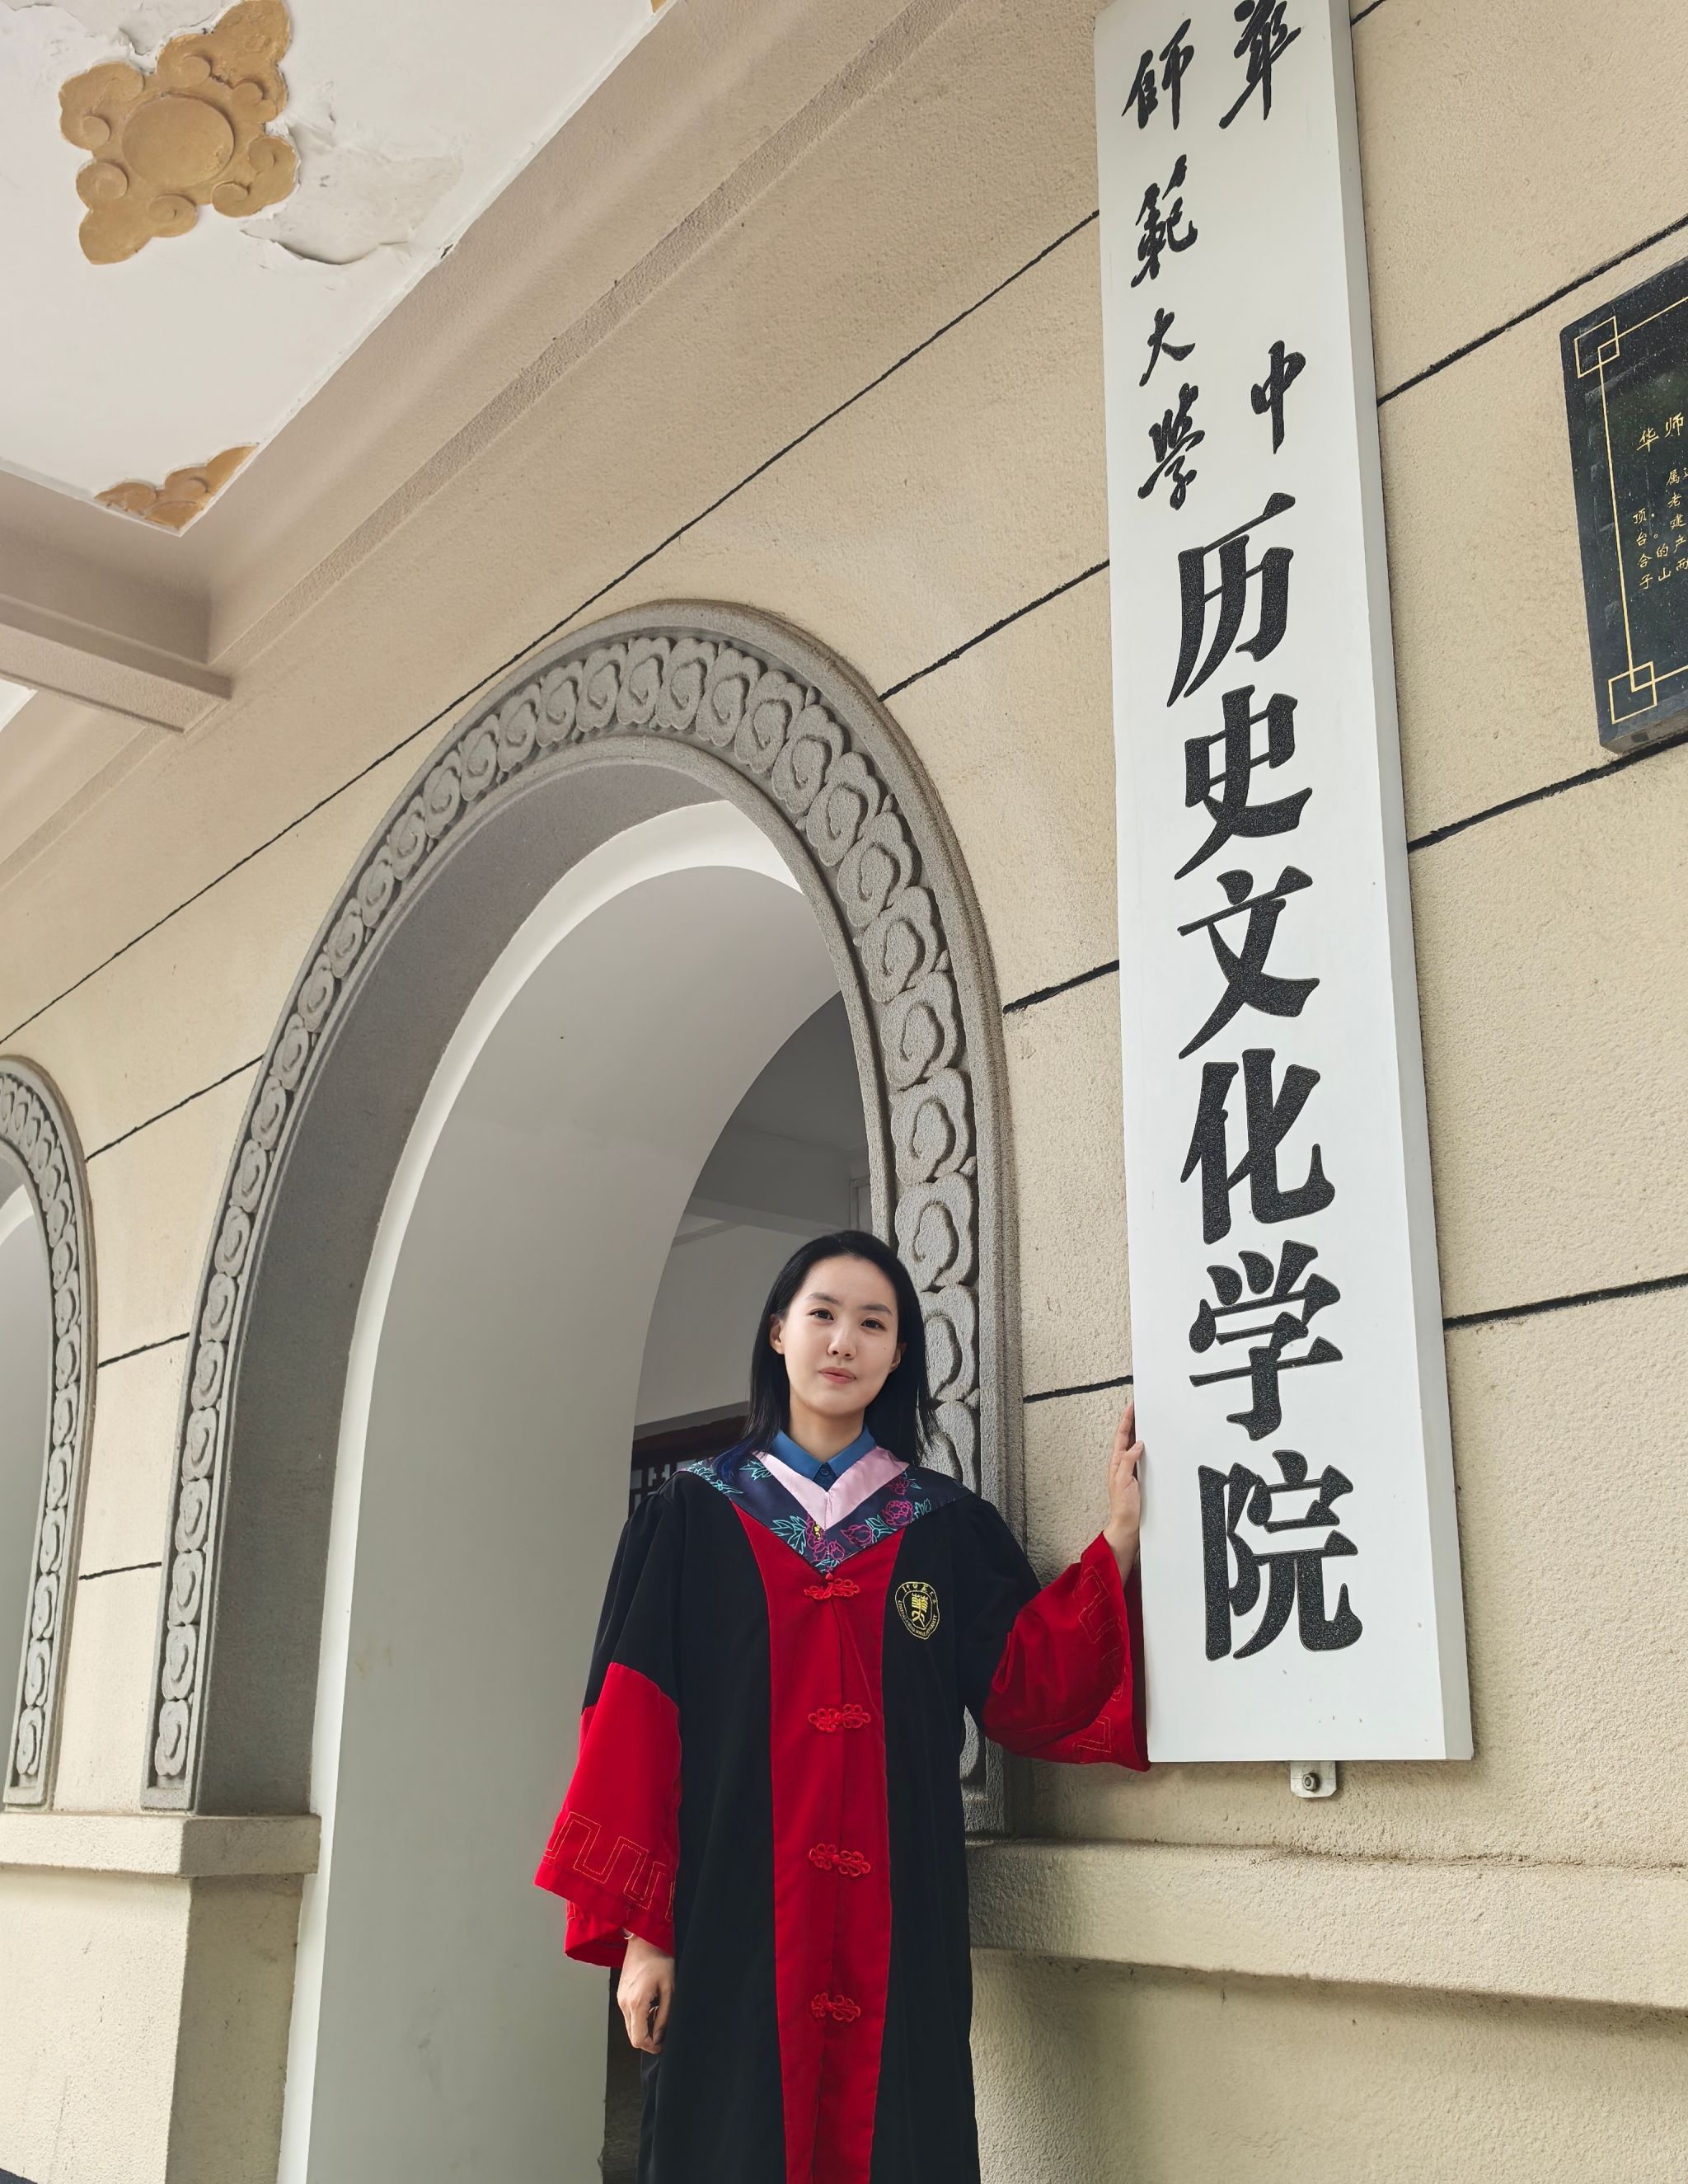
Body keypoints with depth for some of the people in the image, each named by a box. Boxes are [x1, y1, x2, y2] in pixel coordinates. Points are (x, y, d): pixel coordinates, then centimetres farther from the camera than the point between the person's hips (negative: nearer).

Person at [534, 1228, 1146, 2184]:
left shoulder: (949, 1523, 9)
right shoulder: (694, 1514, 4)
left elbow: (1028, 1691, -1)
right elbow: (634, 1723, -1)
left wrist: (1120, 1536, -9)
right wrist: (639, 1929, -7)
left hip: (899, 1921, 2)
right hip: (733, 1913, -1)